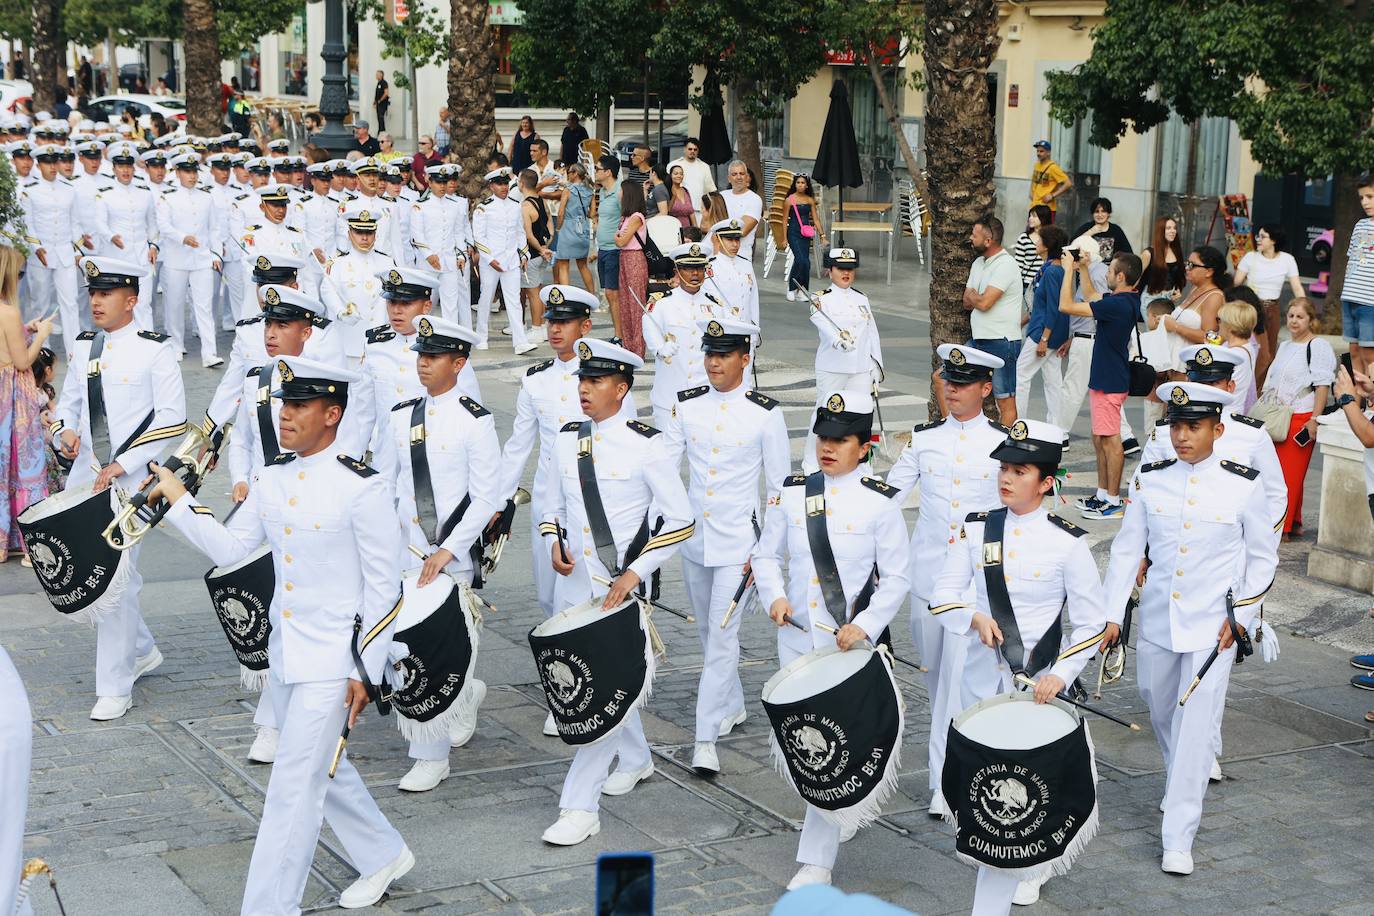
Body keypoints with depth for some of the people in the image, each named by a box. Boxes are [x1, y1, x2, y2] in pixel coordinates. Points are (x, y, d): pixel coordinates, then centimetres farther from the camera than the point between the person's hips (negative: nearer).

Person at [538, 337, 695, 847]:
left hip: (622, 587, -6)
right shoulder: (567, 439, 5)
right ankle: (636, 760, 44)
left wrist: (635, 573, -16)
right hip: (576, 584, 6)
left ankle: (580, 807, -6)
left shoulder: (644, 445, -12)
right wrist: (554, 543, -4)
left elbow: (681, 521, -10)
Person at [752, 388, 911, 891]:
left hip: (850, 642, -4)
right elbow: (767, 554, 10)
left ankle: (817, 859, -1)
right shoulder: (793, 492, 3)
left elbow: (896, 578, -5)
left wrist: (864, 625, -17)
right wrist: (774, 596, -8)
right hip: (797, 637, 5)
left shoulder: (880, 502, -7)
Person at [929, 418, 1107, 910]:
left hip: (1038, 684, -4)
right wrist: (974, 618, -19)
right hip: (982, 680, 4)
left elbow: (1091, 622, -4)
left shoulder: (1067, 543, -8)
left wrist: (1060, 674, -16)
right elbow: (942, 596, 2)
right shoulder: (976, 529, 1)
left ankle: (991, 904, -4)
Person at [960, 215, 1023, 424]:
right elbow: (967, 303, 14)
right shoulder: (979, 263, 14)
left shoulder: (1006, 265, -15)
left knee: (1006, 402, -3)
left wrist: (972, 294, 0)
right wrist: (977, 298, -6)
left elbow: (983, 302, -21)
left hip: (1001, 342, -9)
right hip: (978, 340, 9)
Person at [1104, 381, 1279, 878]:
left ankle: (1178, 836, -3)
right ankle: (1182, 791, 45)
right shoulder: (1150, 479, -2)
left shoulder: (1244, 486, -8)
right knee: (1162, 715, 19)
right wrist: (1113, 615, 0)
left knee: (1195, 728, -7)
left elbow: (1263, 556, 3)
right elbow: (1127, 549, 3)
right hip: (1156, 623, 4)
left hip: (1213, 629, -3)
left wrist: (1240, 615, -4)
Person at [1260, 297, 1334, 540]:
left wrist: (1314, 420, -18)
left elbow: (1323, 386, -13)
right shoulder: (1284, 347, 18)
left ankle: (1283, 527, -4)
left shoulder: (1318, 347, -7)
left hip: (1301, 418, -8)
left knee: (1290, 473, -8)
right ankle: (1294, 523, 19)